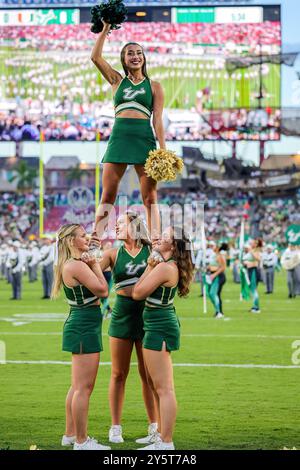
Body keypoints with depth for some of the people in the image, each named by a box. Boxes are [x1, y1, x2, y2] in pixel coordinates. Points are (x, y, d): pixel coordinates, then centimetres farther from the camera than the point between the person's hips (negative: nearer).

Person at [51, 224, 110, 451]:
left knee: (78, 386, 18)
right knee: (84, 387, -6)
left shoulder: (68, 265, 12)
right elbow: (103, 290, -16)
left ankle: (70, 434, 26)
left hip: (79, 326, 11)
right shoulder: (77, 266, -18)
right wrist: (95, 265, -5)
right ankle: (81, 441, -2)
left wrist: (92, 264, 10)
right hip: (85, 327, -11)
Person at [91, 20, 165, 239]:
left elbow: (158, 119, 4)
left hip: (145, 138, -1)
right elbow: (96, 57, 7)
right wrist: (105, 30, 5)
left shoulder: (154, 86, 11)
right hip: (119, 137, 2)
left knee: (150, 198, -3)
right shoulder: (117, 80, 16)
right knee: (107, 196, -2)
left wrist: (163, 150, -5)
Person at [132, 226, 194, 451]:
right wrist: (151, 267, 13)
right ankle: (162, 436, 28)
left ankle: (166, 443, -8)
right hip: (161, 324, 11)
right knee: (158, 386, 19)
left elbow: (138, 293, -16)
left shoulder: (164, 267, -20)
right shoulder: (172, 265, 11)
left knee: (164, 388, -9)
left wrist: (149, 268, -8)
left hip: (160, 327, -11)